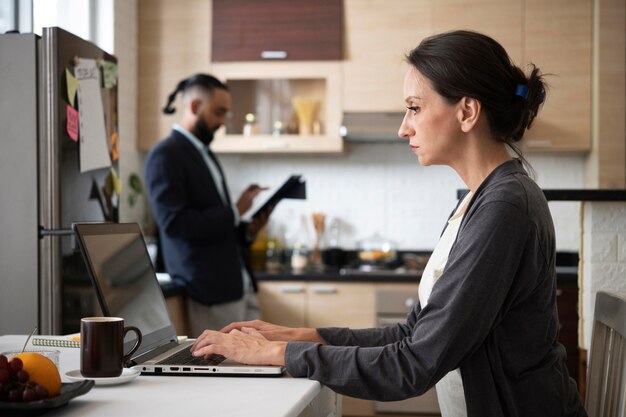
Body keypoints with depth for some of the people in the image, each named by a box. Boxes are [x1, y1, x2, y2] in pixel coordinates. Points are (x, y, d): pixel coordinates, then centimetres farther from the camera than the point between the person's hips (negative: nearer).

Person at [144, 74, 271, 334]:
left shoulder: (205, 154, 20)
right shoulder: (165, 156, -8)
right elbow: (175, 223, -19)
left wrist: (247, 230, 5)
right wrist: (235, 212, -13)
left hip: (240, 285, 9)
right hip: (210, 292, -8)